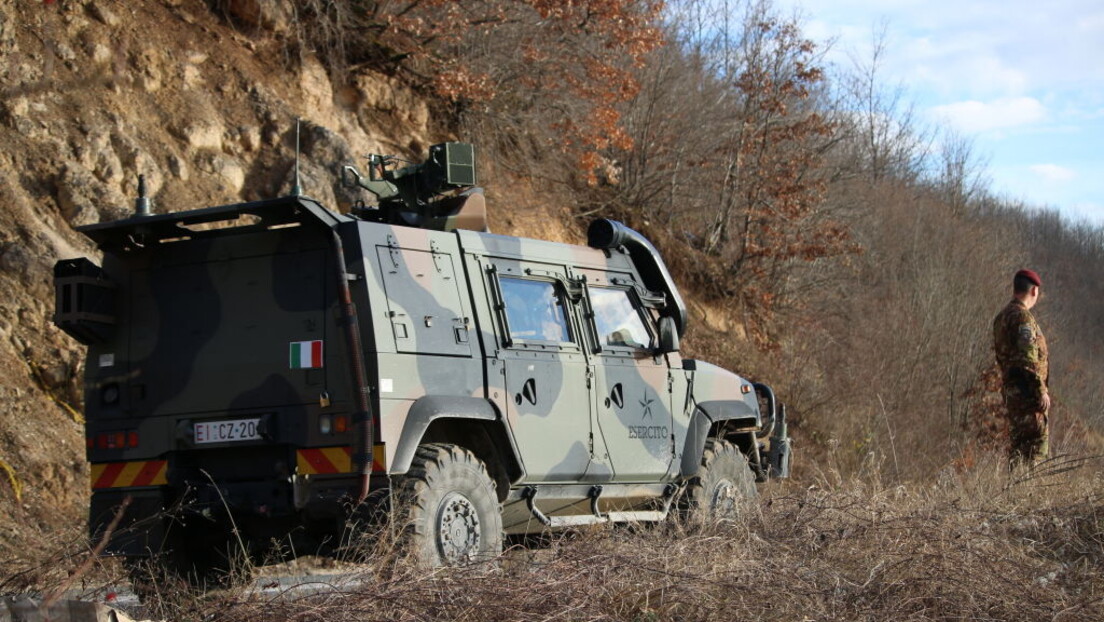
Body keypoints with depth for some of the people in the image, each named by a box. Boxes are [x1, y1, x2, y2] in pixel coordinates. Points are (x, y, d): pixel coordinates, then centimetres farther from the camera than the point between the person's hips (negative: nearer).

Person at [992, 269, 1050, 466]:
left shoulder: (1002, 317, 15)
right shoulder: (1022, 317, -15)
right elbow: (1029, 359, -21)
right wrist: (1041, 390, -19)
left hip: (1010, 388, 9)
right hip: (1027, 391, -9)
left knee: (1017, 439, 13)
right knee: (1038, 440, -7)